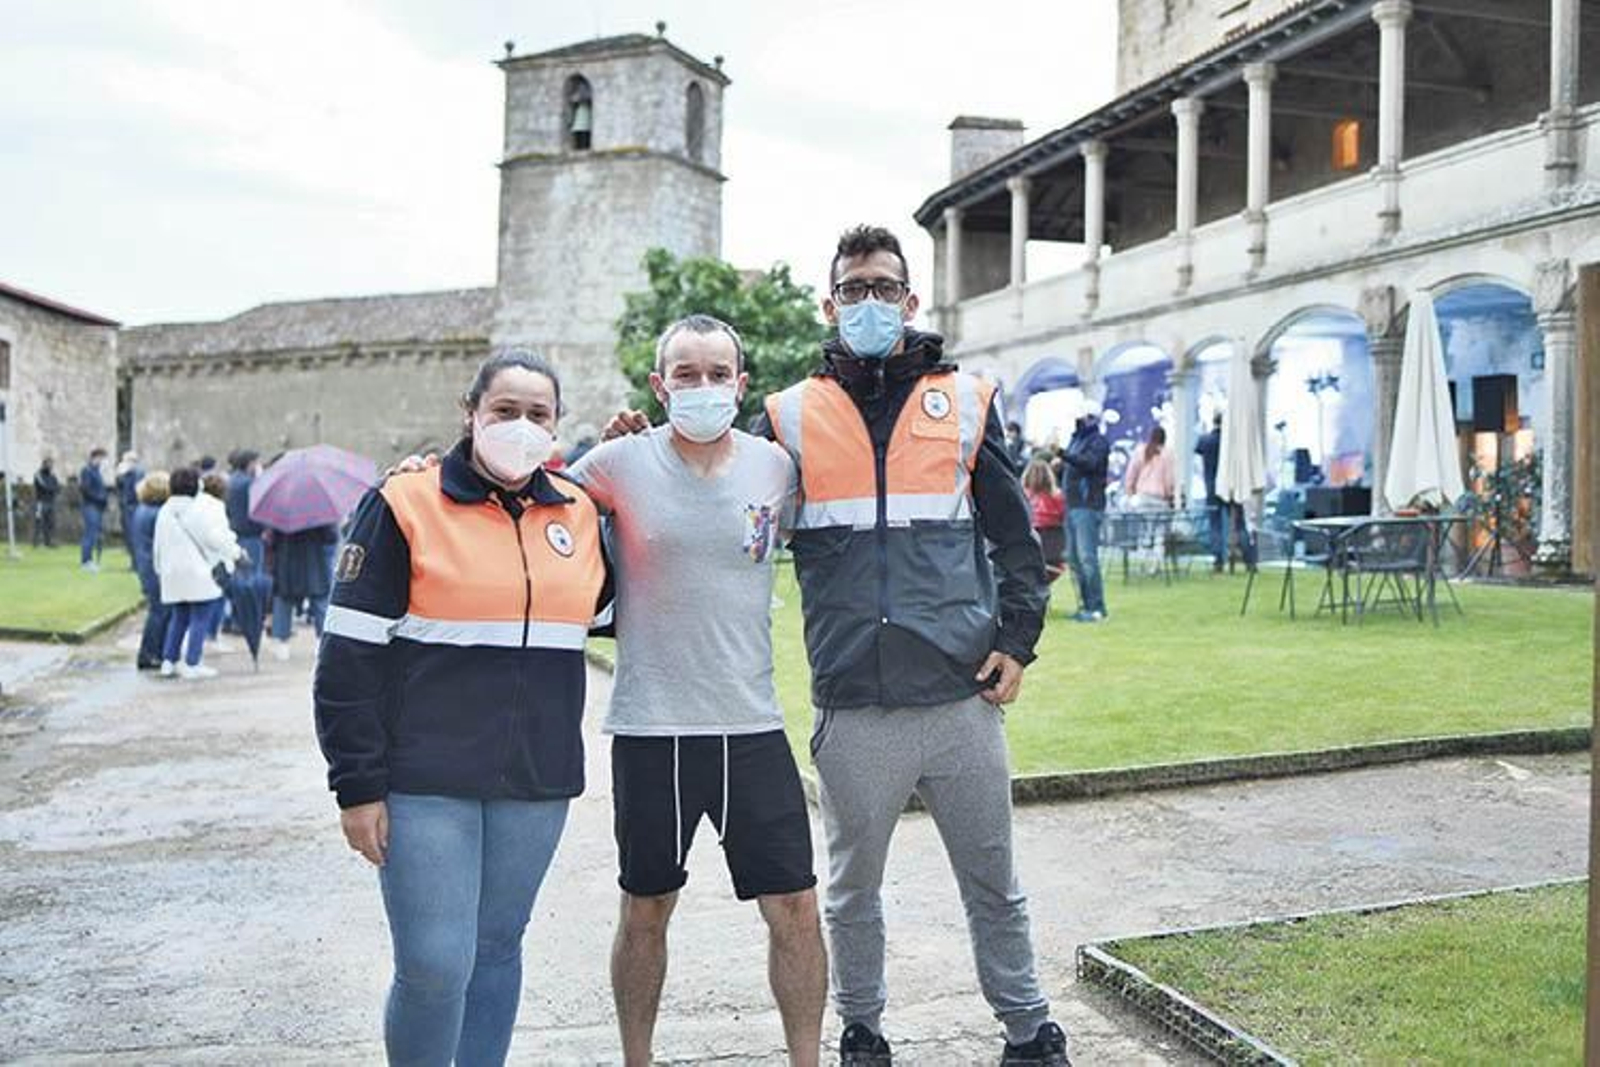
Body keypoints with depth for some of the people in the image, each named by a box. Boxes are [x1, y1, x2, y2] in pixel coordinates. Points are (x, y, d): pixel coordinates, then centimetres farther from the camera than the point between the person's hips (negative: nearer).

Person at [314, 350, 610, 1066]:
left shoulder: (579, 512, 7)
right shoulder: (405, 506, -5)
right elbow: (349, 657, -6)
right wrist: (358, 788, -9)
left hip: (537, 782, 4)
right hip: (426, 783, -4)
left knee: (497, 949, 13)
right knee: (434, 966, -6)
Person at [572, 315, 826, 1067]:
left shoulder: (775, 466, 1)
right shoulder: (621, 462, -6)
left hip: (752, 724, 2)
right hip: (650, 726, -1)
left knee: (794, 908, 3)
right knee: (645, 911, 14)